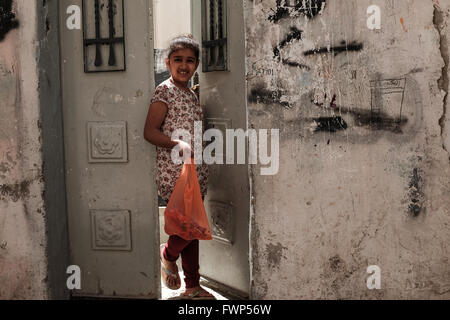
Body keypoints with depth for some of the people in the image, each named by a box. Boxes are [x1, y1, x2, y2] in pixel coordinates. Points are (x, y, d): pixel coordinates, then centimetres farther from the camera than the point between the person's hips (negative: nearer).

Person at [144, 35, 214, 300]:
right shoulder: (165, 91, -7)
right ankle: (168, 255, 22)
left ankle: (193, 287, 23)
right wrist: (179, 145, -27)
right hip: (173, 172, -7)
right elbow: (150, 131, -15)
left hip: (196, 172, 8)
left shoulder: (192, 95, 16)